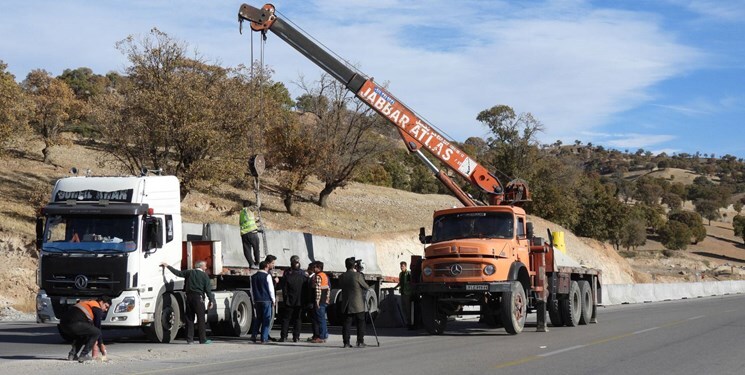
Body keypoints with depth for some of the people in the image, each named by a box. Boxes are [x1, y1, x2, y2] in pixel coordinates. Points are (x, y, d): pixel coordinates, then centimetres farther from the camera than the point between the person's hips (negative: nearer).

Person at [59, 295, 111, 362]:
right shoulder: (98, 309, 6)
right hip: (74, 324, -9)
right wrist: (101, 344, 18)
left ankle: (72, 354, 16)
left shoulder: (88, 303, 34)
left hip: (63, 324, 9)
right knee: (96, 332, 0)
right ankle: (83, 356, -3)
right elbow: (98, 327, 8)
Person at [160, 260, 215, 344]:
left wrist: (167, 266, 25)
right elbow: (208, 289, -5)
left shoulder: (189, 272, 10)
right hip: (198, 297, -4)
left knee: (189, 318, 8)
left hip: (189, 297, 4)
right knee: (201, 319, 0)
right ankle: (203, 339, 1)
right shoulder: (205, 275, 0)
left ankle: (189, 339, 6)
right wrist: (211, 301, -4)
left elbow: (178, 273, 15)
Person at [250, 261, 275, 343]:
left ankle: (253, 335, 7)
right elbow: (271, 289, -6)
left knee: (258, 318, 16)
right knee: (266, 319, 0)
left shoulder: (253, 277, 10)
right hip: (266, 300, -5)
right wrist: (273, 300, 2)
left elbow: (252, 290, 14)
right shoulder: (267, 276, -7)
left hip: (257, 300, 5)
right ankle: (264, 338, -4)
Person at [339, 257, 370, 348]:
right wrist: (368, 288, 21)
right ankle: (360, 342, 4)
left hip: (346, 305, 4)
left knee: (346, 323, 5)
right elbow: (366, 287, -4)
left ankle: (346, 342, 1)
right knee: (360, 323, 6)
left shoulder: (341, 277, 1)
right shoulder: (357, 275, -12)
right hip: (358, 304, -4)